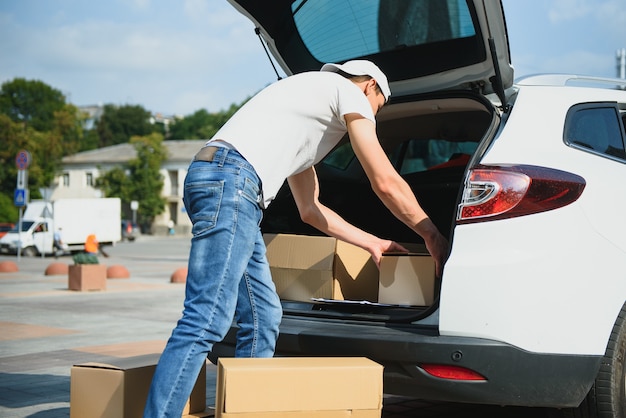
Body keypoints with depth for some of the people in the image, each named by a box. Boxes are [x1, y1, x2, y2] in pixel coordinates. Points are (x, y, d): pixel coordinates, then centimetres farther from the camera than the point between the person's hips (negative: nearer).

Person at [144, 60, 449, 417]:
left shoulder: (312, 101, 37)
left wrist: (372, 242, 42)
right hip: (230, 179, -10)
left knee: (264, 318, 10)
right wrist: (432, 236, 20)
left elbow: (311, 209, 39)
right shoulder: (350, 92, 11)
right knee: (205, 322, -17)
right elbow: (386, 183, 8)